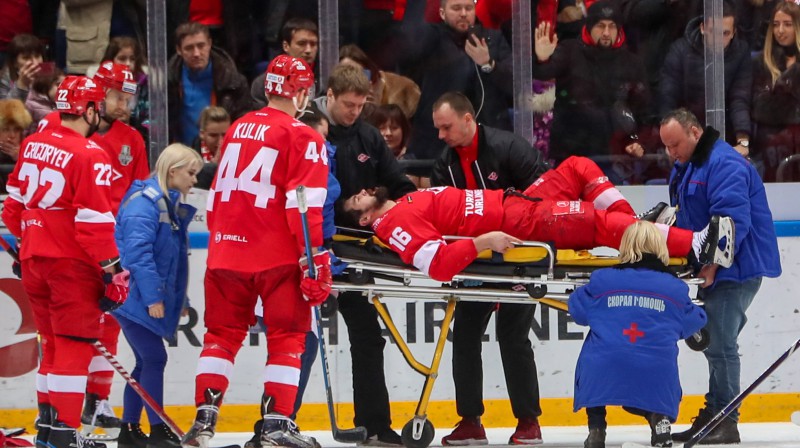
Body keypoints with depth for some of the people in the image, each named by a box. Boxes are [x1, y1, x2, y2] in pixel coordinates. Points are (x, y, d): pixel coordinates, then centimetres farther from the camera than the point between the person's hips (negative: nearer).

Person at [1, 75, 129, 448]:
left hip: (34, 259, 8)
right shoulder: (89, 155, -16)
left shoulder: (33, 144, 8)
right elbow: (94, 220, -18)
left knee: (53, 341, 17)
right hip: (71, 263, -8)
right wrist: (112, 270, -13)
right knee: (76, 343, -4)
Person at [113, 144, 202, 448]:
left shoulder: (171, 205, 15)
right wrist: (152, 296, -24)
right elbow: (138, 252, -24)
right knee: (154, 359, -10)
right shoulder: (144, 202, -16)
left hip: (156, 299, 10)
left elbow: (175, 259, 22)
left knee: (147, 362, 11)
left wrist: (179, 299, 21)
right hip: (135, 298, -10)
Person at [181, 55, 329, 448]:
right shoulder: (301, 138, -7)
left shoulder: (239, 128, 14)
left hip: (228, 250, 6)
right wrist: (315, 259, -13)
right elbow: (303, 206, -14)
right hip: (277, 255, -6)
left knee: (223, 333, 12)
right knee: (287, 337, 2)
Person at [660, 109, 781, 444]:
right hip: (711, 268, 10)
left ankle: (725, 421, -8)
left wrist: (712, 263, -28)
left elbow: (732, 219, -26)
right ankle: (714, 415, 19)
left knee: (720, 343, -11)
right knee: (715, 343, 13)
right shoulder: (684, 168, 16)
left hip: (735, 268, -10)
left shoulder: (725, 164, -18)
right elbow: (682, 218, 24)